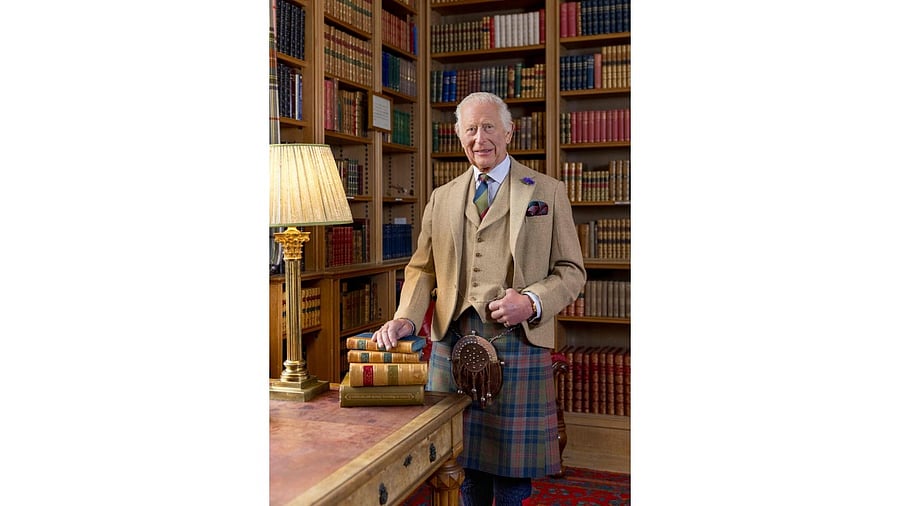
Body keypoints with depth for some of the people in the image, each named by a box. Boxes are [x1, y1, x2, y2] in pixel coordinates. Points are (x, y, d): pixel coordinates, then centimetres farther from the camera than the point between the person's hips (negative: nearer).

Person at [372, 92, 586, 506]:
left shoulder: (548, 192, 6)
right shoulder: (442, 199, 14)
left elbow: (571, 270, 4)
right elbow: (422, 269, 13)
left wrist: (532, 302, -14)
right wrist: (406, 317, -6)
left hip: (519, 339, -2)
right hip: (453, 337, 3)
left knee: (512, 452, 4)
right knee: (460, 452, 10)